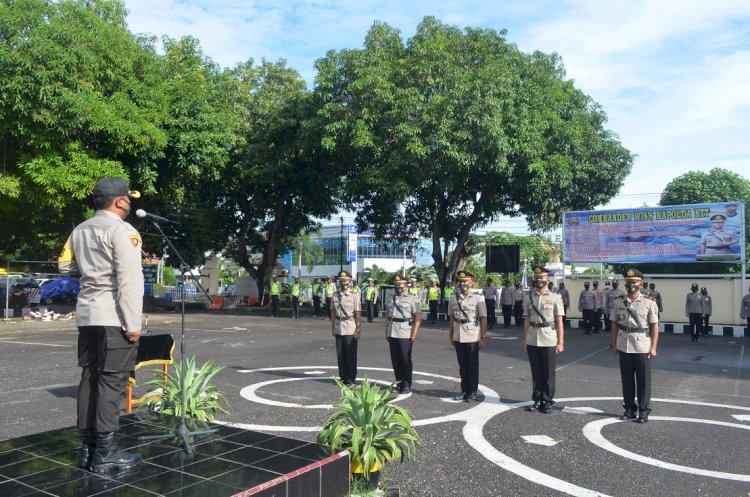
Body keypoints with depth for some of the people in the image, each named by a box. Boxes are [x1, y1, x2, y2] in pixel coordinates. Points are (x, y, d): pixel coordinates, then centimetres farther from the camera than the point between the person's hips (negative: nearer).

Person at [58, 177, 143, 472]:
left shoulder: (80, 230, 14)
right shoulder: (121, 230, -12)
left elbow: (65, 266, 20)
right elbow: (128, 280, -18)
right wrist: (133, 323, -16)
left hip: (87, 315, 8)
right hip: (113, 317, -8)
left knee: (90, 378, 12)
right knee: (111, 382, -4)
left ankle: (88, 447, 19)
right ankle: (105, 453, 0)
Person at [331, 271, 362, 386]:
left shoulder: (354, 296, -5)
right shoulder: (335, 295, 8)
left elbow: (358, 315, -7)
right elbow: (333, 313, 12)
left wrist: (358, 330, -11)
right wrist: (333, 328, 9)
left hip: (350, 330, -4)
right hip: (338, 329, 4)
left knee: (351, 355, 2)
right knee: (340, 355, 10)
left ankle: (351, 379, 11)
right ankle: (343, 377, 22)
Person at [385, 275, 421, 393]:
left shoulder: (412, 299, -3)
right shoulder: (391, 300, 15)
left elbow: (418, 317, -9)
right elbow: (387, 317, 18)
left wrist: (414, 334, -15)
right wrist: (386, 333, 13)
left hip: (405, 334, -5)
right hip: (392, 334, 6)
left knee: (406, 360, 0)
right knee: (395, 360, 9)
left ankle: (407, 386, 8)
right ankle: (399, 384, 20)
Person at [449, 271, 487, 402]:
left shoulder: (477, 298, -6)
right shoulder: (453, 298, 5)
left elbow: (483, 319, -7)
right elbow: (451, 318, 10)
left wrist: (483, 337, -10)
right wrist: (451, 336, 9)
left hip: (472, 337, -4)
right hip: (458, 337, 4)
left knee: (473, 366, 6)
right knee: (462, 365, 12)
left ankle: (473, 392, 17)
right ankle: (464, 391, 23)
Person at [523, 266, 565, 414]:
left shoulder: (555, 298, -3)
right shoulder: (529, 298, 7)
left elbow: (559, 322, -4)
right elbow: (527, 320, 10)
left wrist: (561, 342, -7)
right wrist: (525, 340, 8)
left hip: (549, 341, -3)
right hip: (532, 341, 3)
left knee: (548, 374, 5)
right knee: (536, 373, 11)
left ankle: (548, 402, 16)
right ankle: (537, 400, 21)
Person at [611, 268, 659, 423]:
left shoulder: (649, 304, -3)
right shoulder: (619, 303, 5)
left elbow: (654, 327, -4)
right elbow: (615, 325, 10)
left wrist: (653, 347, -8)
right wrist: (614, 344, 6)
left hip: (642, 348, -3)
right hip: (624, 348, 3)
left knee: (643, 381, 3)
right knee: (626, 380, 10)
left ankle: (644, 411, 14)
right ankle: (629, 409, 22)